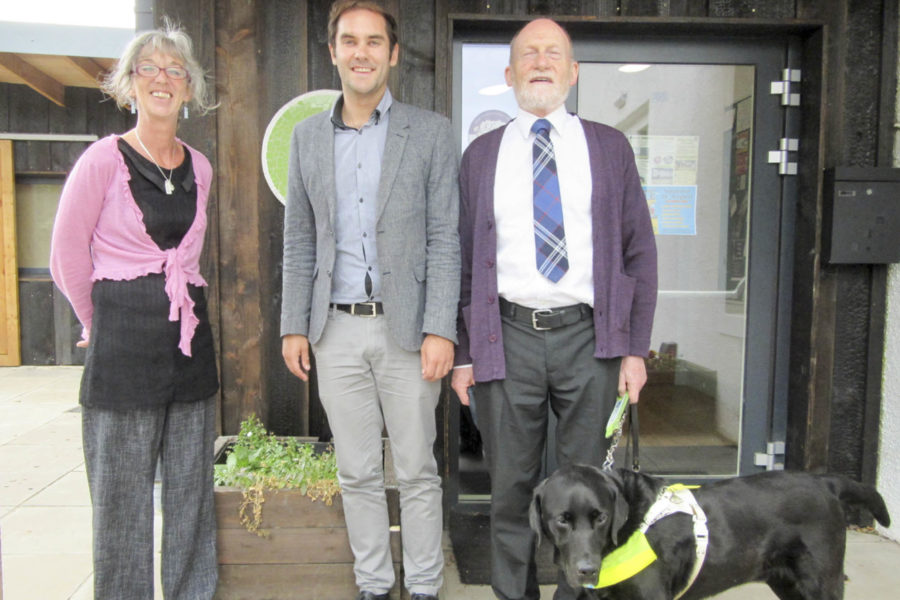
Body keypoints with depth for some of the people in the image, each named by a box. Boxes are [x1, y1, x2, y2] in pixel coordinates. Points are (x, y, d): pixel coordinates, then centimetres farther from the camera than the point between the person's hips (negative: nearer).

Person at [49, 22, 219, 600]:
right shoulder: (103, 159, -4)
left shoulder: (199, 167, 10)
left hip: (189, 335, 4)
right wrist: (102, 321, 12)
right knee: (123, 492, 4)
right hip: (124, 344, -4)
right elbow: (67, 258, 2)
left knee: (191, 485, 11)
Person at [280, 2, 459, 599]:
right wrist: (294, 326, 6)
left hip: (405, 326, -3)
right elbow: (299, 241, 12)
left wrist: (440, 330, -11)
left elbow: (445, 240, -4)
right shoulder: (308, 135, 11)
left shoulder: (430, 131, 1)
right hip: (336, 330, 3)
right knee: (357, 474, 13)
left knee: (417, 472, 8)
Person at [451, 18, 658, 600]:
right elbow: (464, 259, 7)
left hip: (590, 338, 0)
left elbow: (639, 251, 6)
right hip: (508, 339, 0)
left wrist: (636, 349, -1)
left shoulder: (610, 147, 8)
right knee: (511, 487, 10)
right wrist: (463, 353, 2)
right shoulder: (482, 153, 9)